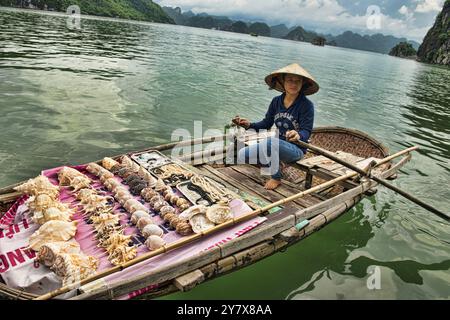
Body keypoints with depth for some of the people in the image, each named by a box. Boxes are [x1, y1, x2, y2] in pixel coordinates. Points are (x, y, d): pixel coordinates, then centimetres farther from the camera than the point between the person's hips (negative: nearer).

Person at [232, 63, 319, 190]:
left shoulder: (306, 105, -13)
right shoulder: (276, 101, 2)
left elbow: (306, 131, -19)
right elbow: (266, 124, 6)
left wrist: (298, 135, -42)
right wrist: (250, 125, -11)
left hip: (296, 149, -6)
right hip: (277, 146, 6)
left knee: (270, 142, -39)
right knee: (242, 155, -8)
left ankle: (276, 178, -13)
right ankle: (274, 165, 9)